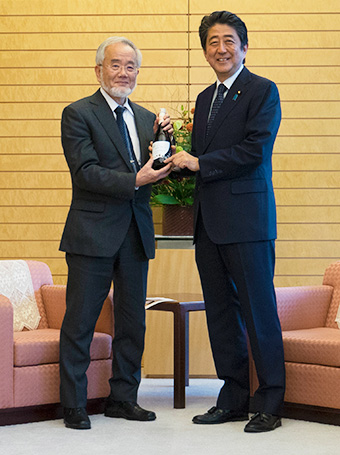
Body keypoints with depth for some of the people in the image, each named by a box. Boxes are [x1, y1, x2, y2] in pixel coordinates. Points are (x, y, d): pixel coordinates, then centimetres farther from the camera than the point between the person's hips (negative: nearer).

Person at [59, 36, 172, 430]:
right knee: (80, 321, 0)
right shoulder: (78, 114, -4)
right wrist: (134, 181, -22)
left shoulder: (145, 118, 15)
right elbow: (86, 172, -13)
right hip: (93, 232, -6)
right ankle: (74, 405, 9)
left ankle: (122, 398, 22)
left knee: (132, 321, 11)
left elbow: (156, 172, 12)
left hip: (136, 234, 6)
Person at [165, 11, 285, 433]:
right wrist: (175, 159, 1)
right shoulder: (205, 99, 20)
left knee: (259, 312, -4)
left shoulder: (262, 91, -3)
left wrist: (200, 162, -13)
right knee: (220, 313, 10)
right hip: (209, 223, 8)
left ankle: (270, 403, 4)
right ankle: (233, 398, 19)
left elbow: (255, 149, -15)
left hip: (247, 221, -8)